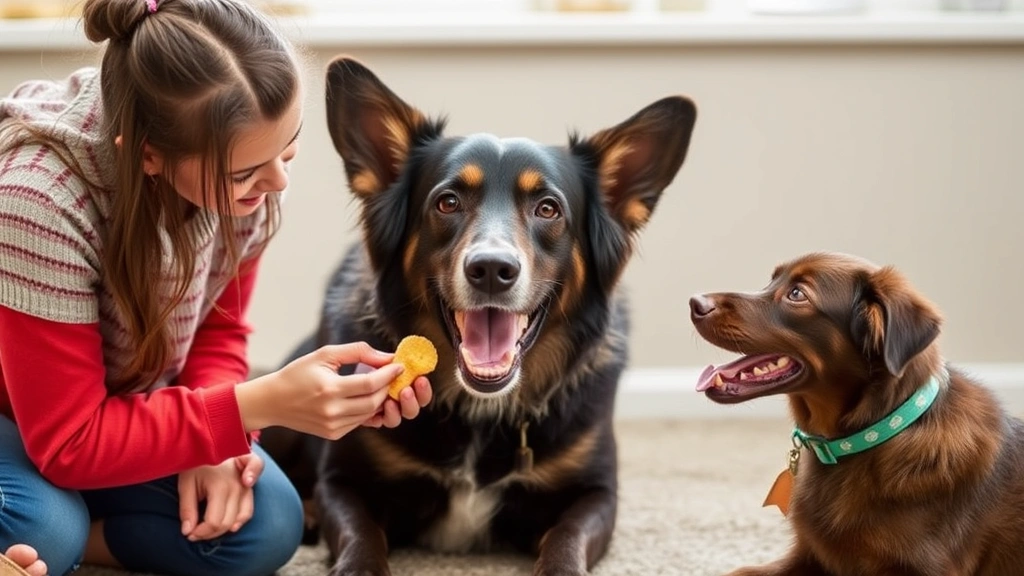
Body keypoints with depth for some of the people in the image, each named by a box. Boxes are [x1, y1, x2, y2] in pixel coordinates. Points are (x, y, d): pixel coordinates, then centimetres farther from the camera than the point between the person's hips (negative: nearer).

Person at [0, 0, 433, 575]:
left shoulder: (237, 168, -20)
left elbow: (217, 328, -3)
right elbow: (70, 444, -32)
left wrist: (209, 441, -24)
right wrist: (261, 404, -40)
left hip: (122, 410, 6)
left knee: (268, 527, -19)